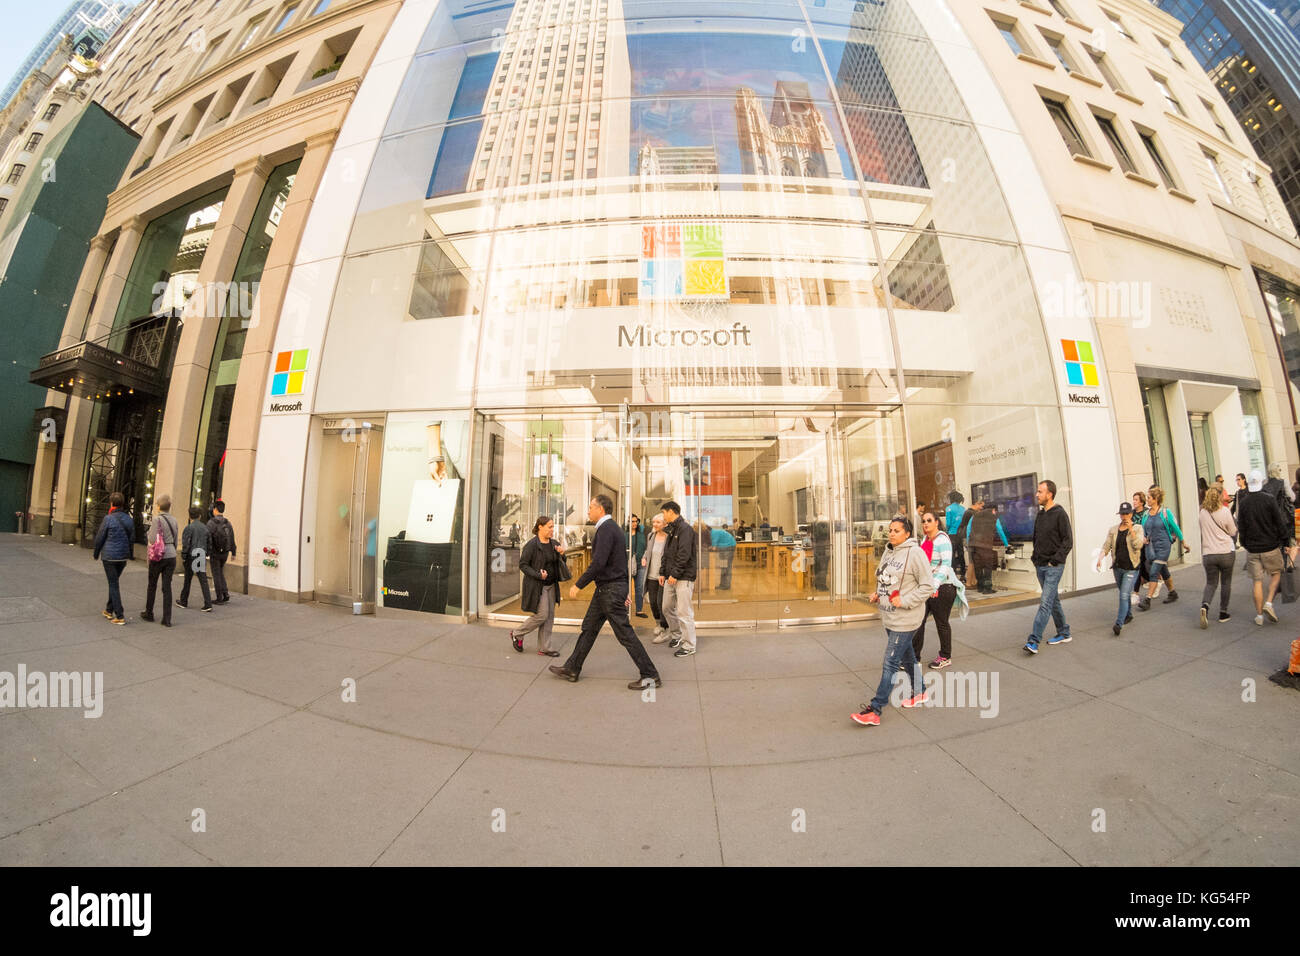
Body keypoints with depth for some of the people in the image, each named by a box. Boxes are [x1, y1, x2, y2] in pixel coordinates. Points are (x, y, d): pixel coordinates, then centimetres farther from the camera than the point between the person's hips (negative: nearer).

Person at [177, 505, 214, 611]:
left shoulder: (188, 528, -9)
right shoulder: (205, 527, 6)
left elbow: (186, 544, -12)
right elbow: (209, 543, 10)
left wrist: (183, 556, -2)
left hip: (191, 556, -4)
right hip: (202, 557, 4)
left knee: (187, 580, 11)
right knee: (203, 580, 1)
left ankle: (183, 602, 26)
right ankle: (208, 604, -5)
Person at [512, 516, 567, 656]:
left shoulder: (554, 544, 7)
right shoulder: (532, 544, -13)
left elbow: (558, 564, 15)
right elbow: (522, 564, -12)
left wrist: (562, 554, -7)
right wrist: (538, 575, -21)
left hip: (551, 585, 7)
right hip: (537, 586, -7)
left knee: (549, 616, 7)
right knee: (542, 615, -7)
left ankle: (544, 648, 18)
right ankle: (516, 634, 17)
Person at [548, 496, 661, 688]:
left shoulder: (606, 529, -18)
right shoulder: (613, 528, 14)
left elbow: (598, 563, -26)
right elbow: (621, 562, 19)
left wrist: (578, 585, -17)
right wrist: (624, 591, 23)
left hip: (611, 589, -10)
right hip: (605, 589, 10)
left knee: (625, 634, -2)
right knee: (589, 627, 17)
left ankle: (650, 676, 7)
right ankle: (572, 669, 29)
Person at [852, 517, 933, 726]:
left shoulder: (915, 553, -15)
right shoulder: (889, 552, 10)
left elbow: (927, 586, -15)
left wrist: (904, 601, -20)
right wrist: (877, 595, 4)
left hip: (905, 620, -8)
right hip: (889, 617, 8)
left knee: (890, 663, -5)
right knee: (907, 657, 24)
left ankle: (874, 709, -1)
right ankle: (920, 693, 44)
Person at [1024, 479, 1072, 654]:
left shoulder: (1060, 514, -11)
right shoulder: (1040, 514, 12)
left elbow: (1068, 541, -13)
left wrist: (1055, 560, -17)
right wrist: (1035, 559, 12)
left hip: (1054, 566, -8)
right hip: (1040, 566, 8)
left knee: (1046, 603, -10)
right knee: (1053, 600, 17)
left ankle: (1033, 641, -13)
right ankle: (1064, 633, 31)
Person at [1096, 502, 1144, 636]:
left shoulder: (1137, 528, -2)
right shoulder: (1113, 529, 6)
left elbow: (1138, 545, -16)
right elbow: (1106, 546, 2)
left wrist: (1131, 529, -21)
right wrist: (1100, 558, -15)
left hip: (1131, 568, -4)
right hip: (1117, 567, 4)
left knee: (1124, 595, -11)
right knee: (1125, 593, 19)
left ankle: (1119, 623, -11)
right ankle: (1128, 614, 38)